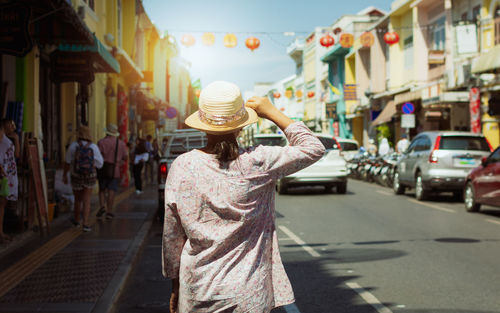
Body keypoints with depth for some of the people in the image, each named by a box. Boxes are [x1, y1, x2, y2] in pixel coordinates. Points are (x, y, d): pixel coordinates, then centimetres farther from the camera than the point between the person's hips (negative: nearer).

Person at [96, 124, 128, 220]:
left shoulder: (101, 142, -5)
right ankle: (109, 212, 1)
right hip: (114, 170, 0)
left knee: (102, 189, 13)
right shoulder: (121, 143, 1)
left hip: (103, 170, 0)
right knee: (111, 190, 2)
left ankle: (102, 206, -5)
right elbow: (125, 158, 8)